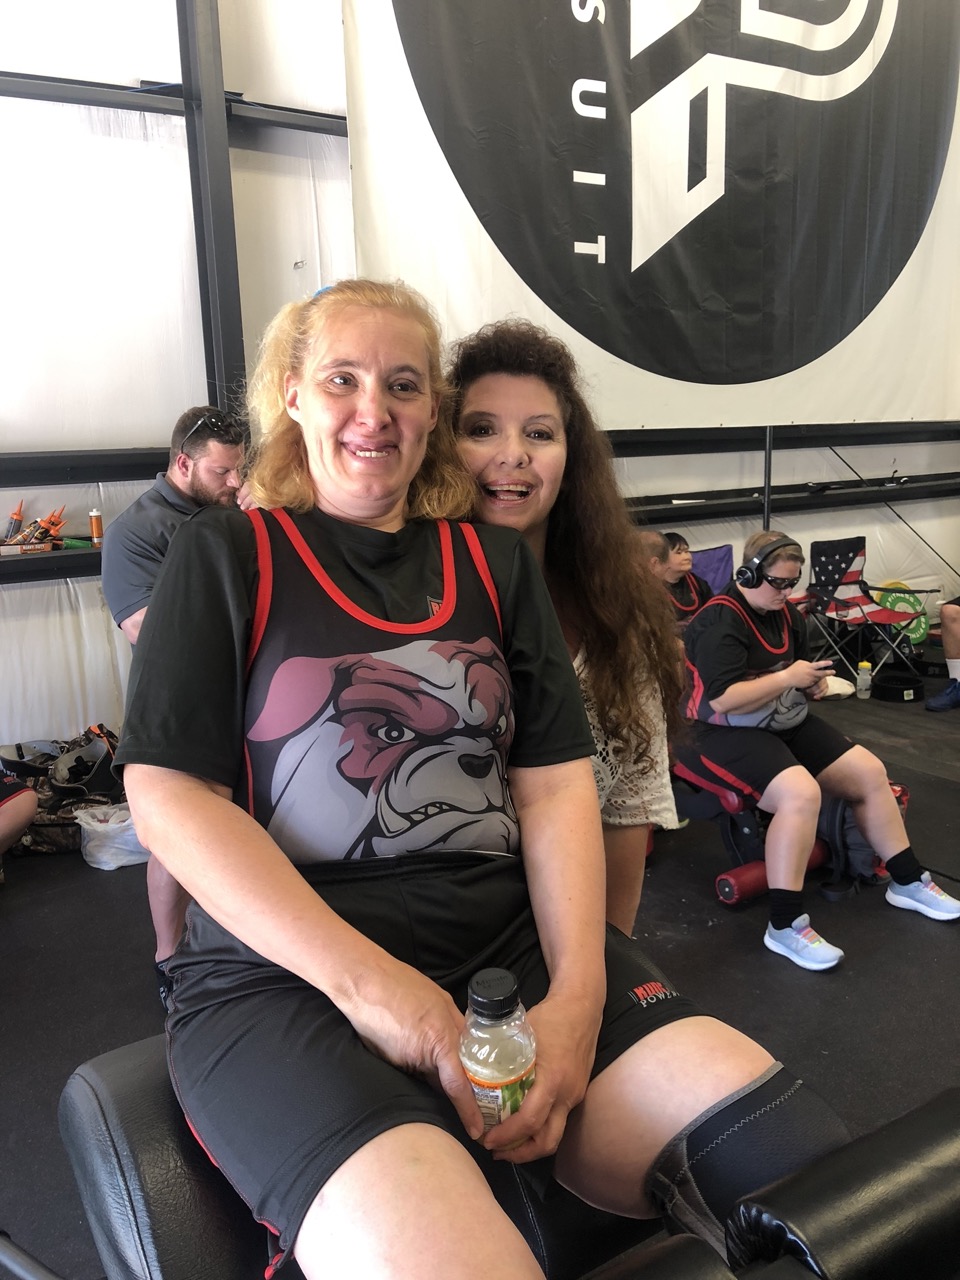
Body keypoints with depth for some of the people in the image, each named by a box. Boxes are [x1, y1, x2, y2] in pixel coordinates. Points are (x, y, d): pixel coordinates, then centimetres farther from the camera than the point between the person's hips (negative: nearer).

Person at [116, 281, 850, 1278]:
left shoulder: (495, 566, 15)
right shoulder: (226, 554, 6)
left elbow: (556, 782, 7)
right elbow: (167, 796, -4)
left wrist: (578, 991, -9)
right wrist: (367, 979, -15)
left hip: (514, 940, 4)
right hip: (285, 973, -3)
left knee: (808, 1166, -16)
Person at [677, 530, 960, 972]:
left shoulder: (784, 612, 8)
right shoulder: (720, 621, -20)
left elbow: (798, 669, 23)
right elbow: (722, 701, -29)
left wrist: (813, 681, -2)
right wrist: (787, 677, -23)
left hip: (786, 722, 9)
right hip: (727, 733, -9)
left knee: (869, 772, 3)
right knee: (801, 794, -32)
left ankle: (907, 881, 22)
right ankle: (784, 926, -23)